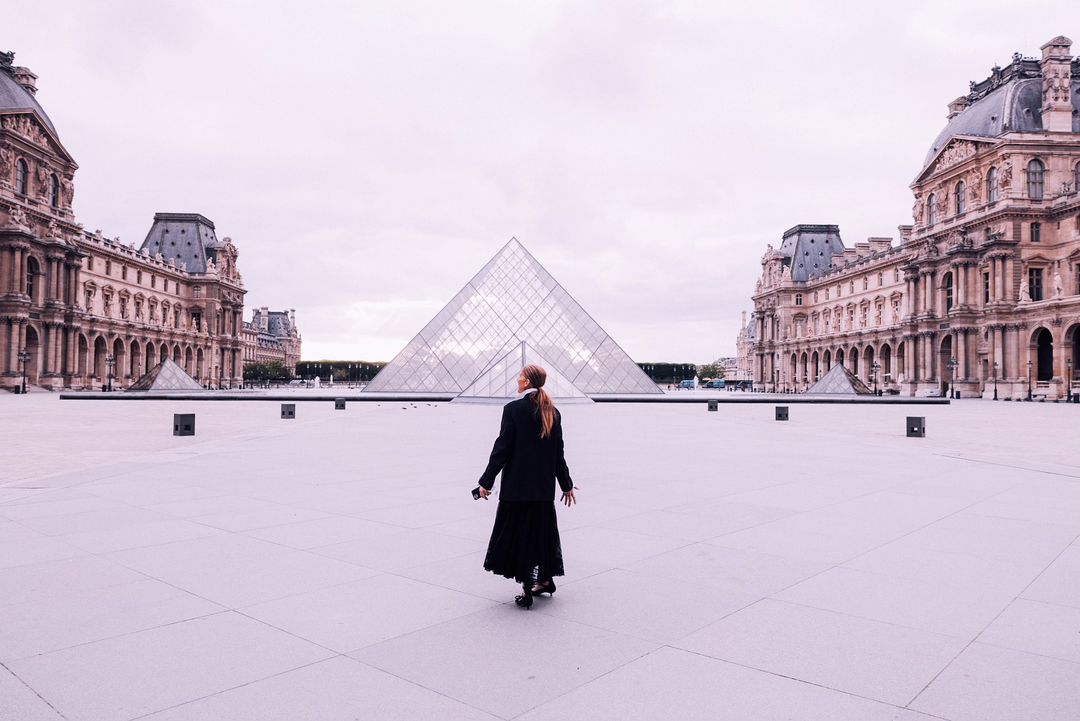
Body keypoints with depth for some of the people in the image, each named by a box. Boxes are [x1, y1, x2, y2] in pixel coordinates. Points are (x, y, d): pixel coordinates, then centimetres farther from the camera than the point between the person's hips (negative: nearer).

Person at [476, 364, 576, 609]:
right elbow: (558, 452, 8)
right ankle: (545, 580, 29)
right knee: (542, 529, 18)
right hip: (544, 486, 5)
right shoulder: (552, 412, 4)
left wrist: (486, 481, -6)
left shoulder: (513, 409, -11)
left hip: (517, 484, -5)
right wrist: (566, 484, 17)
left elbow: (502, 448, -12)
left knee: (520, 532, 3)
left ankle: (527, 590, 5)